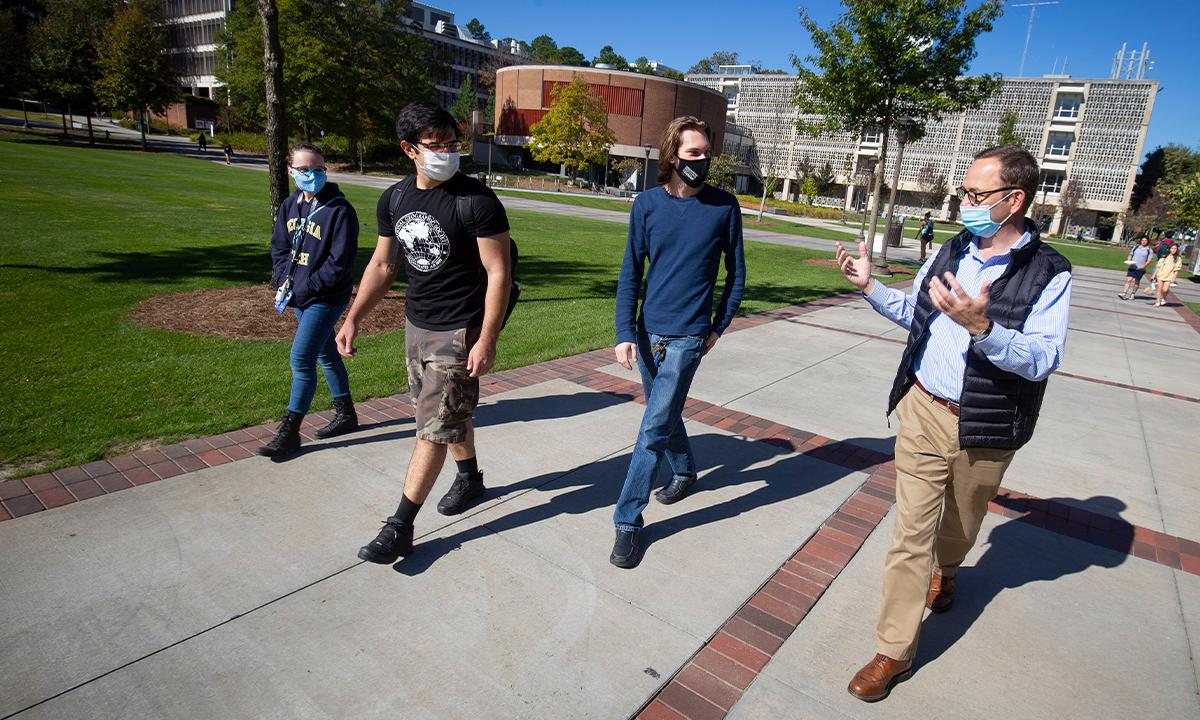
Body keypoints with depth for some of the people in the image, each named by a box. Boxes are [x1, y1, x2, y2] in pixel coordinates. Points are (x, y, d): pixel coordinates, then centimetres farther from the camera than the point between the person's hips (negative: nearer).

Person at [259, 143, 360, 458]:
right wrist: (285, 282, -2)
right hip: (300, 297, 8)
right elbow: (279, 246, 13)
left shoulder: (340, 210, -16)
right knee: (325, 354, 18)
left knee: (301, 358, -8)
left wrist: (303, 289, -16)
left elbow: (340, 263, -19)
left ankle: (289, 432, 4)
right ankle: (346, 414, 34)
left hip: (326, 298, -8)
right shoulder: (290, 204, 5)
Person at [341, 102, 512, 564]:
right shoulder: (394, 200, 3)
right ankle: (470, 479, 44)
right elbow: (382, 265, 11)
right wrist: (352, 319, 6)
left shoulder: (476, 201, -16)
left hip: (459, 332, -6)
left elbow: (498, 274, -16)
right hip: (417, 325, 7)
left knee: (434, 428, -3)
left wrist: (487, 340, -21)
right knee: (451, 413, 20)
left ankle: (400, 528, 7)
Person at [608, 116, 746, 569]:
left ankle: (628, 520, 4)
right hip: (647, 332, 4)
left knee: (653, 429, -6)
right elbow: (630, 273, 0)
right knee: (665, 414, 20)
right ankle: (684, 471, 46)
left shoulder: (724, 206, -4)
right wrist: (624, 333, -8)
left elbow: (736, 274, 4)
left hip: (688, 336, -3)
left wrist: (719, 327, 2)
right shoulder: (647, 204, 0)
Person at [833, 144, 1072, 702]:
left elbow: (1043, 359, -21)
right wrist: (869, 286, 3)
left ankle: (944, 574, 56)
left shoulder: (1049, 274, -11)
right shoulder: (951, 252, 4)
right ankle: (894, 651, 12)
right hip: (922, 411, 3)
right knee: (911, 531, 2)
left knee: (960, 526, 21)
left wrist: (982, 326, -37)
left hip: (985, 430, -2)